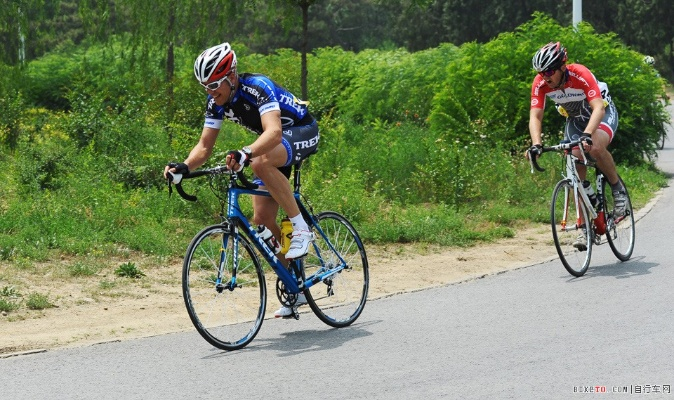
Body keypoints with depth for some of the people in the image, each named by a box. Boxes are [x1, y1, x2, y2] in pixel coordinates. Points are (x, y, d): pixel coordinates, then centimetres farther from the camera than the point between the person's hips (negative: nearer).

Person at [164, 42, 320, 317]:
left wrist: (245, 154, -63)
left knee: (261, 162, -39)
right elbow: (205, 146, -8)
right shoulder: (216, 103, -9)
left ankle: (301, 227, -23)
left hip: (303, 133, -8)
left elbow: (273, 132, -46)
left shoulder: (257, 88, -31)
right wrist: (184, 167, -28)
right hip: (274, 145, 8)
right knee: (262, 221, -1)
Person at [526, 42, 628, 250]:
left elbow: (598, 108, -43)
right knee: (576, 171, -9)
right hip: (575, 119, 5)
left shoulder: (581, 75, -34)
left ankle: (618, 188, -9)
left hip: (603, 113, -5)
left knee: (596, 148, -35)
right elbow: (535, 116, -26)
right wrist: (536, 144, -43)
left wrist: (587, 134, -59)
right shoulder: (540, 83, -22)